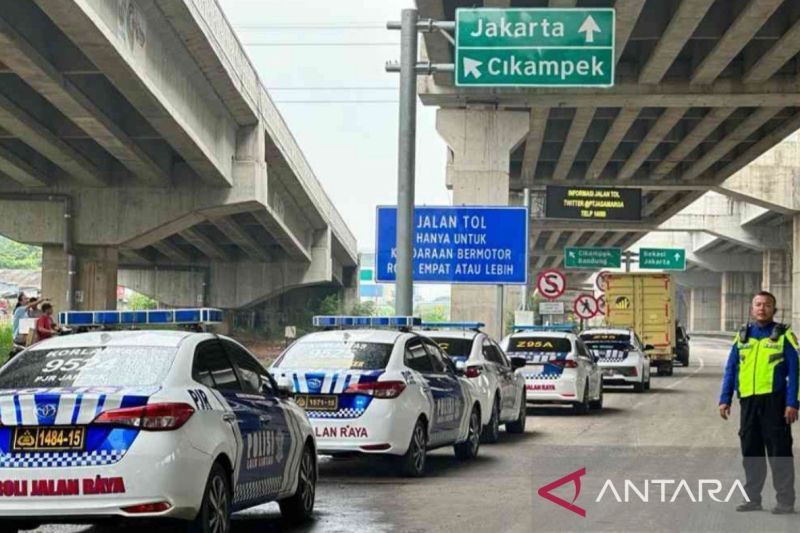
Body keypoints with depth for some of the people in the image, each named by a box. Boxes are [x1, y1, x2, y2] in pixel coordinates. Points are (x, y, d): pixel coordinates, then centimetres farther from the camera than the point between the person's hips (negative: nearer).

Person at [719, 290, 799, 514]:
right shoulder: (742, 336, 13)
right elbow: (731, 369, 14)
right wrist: (725, 399, 6)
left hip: (774, 401, -5)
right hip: (748, 401, 5)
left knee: (779, 452, -3)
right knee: (750, 452, 10)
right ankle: (752, 498, 18)